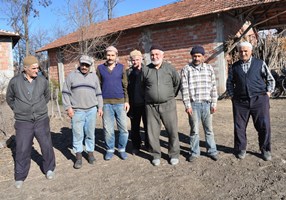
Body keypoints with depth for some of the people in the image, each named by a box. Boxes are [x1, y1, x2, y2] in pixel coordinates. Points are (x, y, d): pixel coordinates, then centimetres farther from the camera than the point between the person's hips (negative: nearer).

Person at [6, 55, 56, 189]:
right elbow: (9, 98, 12)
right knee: (22, 150, 4)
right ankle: (20, 177, 21)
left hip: (41, 120, 1)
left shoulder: (42, 80, -2)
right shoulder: (15, 81, -5)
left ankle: (49, 169, 28)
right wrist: (18, 110, 8)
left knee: (47, 146, 7)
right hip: (23, 122, -1)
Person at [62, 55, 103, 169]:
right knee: (77, 134, 2)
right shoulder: (72, 76, 4)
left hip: (91, 110, 2)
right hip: (77, 111, -2)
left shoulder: (94, 76, 12)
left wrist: (100, 107, 10)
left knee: (90, 133, 9)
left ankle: (90, 152, 23)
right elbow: (65, 93, 2)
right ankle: (78, 156, 13)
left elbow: (98, 94, 15)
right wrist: (68, 107, -6)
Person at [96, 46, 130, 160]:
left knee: (123, 128, 3)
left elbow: (125, 85, 6)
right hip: (106, 103, 0)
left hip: (120, 102, 0)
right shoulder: (100, 68, 5)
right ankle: (110, 150, 23)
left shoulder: (121, 67, 5)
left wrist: (126, 101, 1)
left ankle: (122, 149, 20)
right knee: (108, 129, 7)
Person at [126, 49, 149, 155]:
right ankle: (136, 146, 23)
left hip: (146, 103, -1)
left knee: (147, 125, 10)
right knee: (135, 126, 10)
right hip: (134, 104, 2)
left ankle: (148, 145, 25)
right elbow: (126, 88, 2)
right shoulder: (128, 72, 5)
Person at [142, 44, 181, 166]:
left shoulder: (170, 68, 1)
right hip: (151, 106, 1)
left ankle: (174, 154, 19)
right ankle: (156, 155, 22)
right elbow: (142, 86, 15)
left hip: (168, 104, -1)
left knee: (172, 131, 2)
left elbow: (177, 83, 11)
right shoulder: (146, 70, 3)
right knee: (153, 132, 6)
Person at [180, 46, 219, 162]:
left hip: (207, 104, 2)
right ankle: (194, 152, 19)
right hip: (193, 104, -2)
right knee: (194, 130, 5)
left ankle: (212, 151, 23)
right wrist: (187, 105, -8)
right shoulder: (186, 69, 1)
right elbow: (184, 88, -4)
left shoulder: (209, 68, 8)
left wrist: (214, 103, 3)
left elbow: (213, 87, 7)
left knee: (209, 129, 11)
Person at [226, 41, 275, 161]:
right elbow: (229, 83, 17)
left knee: (264, 126, 3)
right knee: (239, 127, 5)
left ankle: (265, 150, 22)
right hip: (240, 101, 1)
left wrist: (267, 93, 2)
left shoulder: (260, 64, 6)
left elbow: (270, 80, 11)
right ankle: (241, 149, 23)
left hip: (259, 100, -1)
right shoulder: (234, 67, 10)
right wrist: (232, 96, 7)